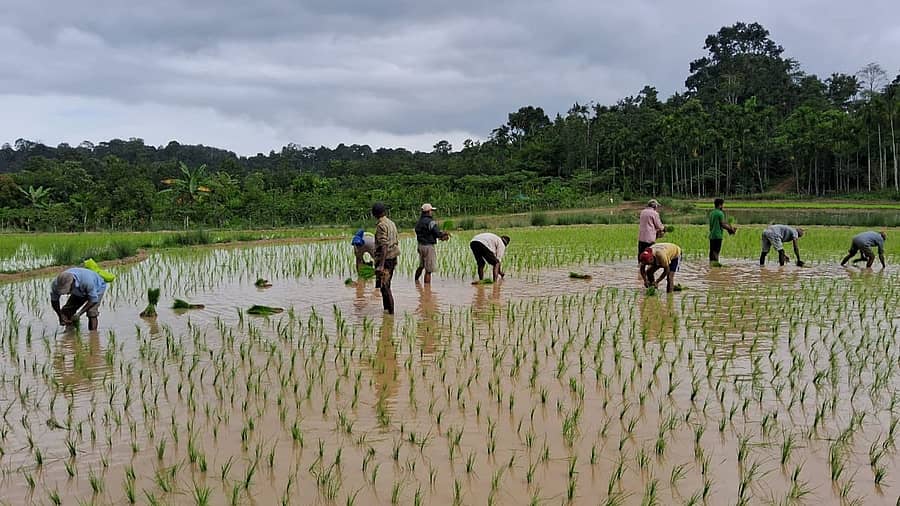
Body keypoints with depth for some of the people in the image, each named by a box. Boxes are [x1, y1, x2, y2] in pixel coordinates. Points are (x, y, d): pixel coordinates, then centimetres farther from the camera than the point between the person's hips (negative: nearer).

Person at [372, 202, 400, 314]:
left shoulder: (381, 225, -15)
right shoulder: (392, 223, 12)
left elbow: (384, 246, -23)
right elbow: (396, 242, 16)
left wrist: (381, 265, -26)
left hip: (385, 258, -9)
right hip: (393, 258, 9)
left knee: (385, 287, -7)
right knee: (386, 286, 17)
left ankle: (390, 312, -7)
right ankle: (386, 309, 24)